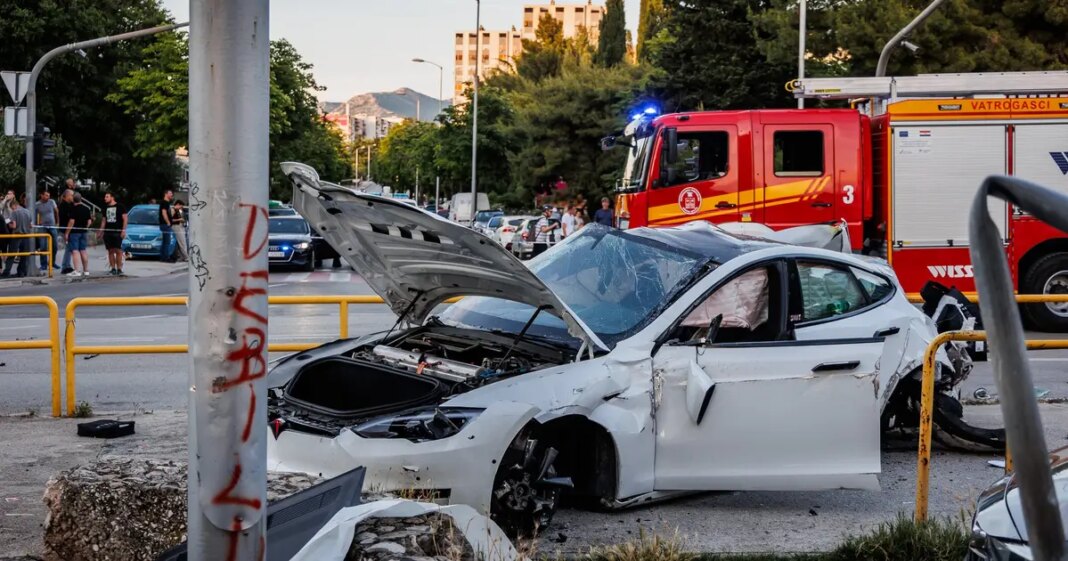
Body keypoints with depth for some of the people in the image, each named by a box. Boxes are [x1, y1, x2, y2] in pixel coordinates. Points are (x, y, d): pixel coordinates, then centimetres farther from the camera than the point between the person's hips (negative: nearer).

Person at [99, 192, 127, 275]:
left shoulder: (120, 207, 0)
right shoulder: (106, 208, 16)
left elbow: (125, 219, -4)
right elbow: (104, 220, 21)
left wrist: (123, 230, -13)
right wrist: (101, 231, 14)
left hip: (117, 232, -6)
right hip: (107, 233, 6)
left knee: (118, 251, -7)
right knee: (110, 251, 4)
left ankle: (119, 269, -4)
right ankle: (113, 269, 7)